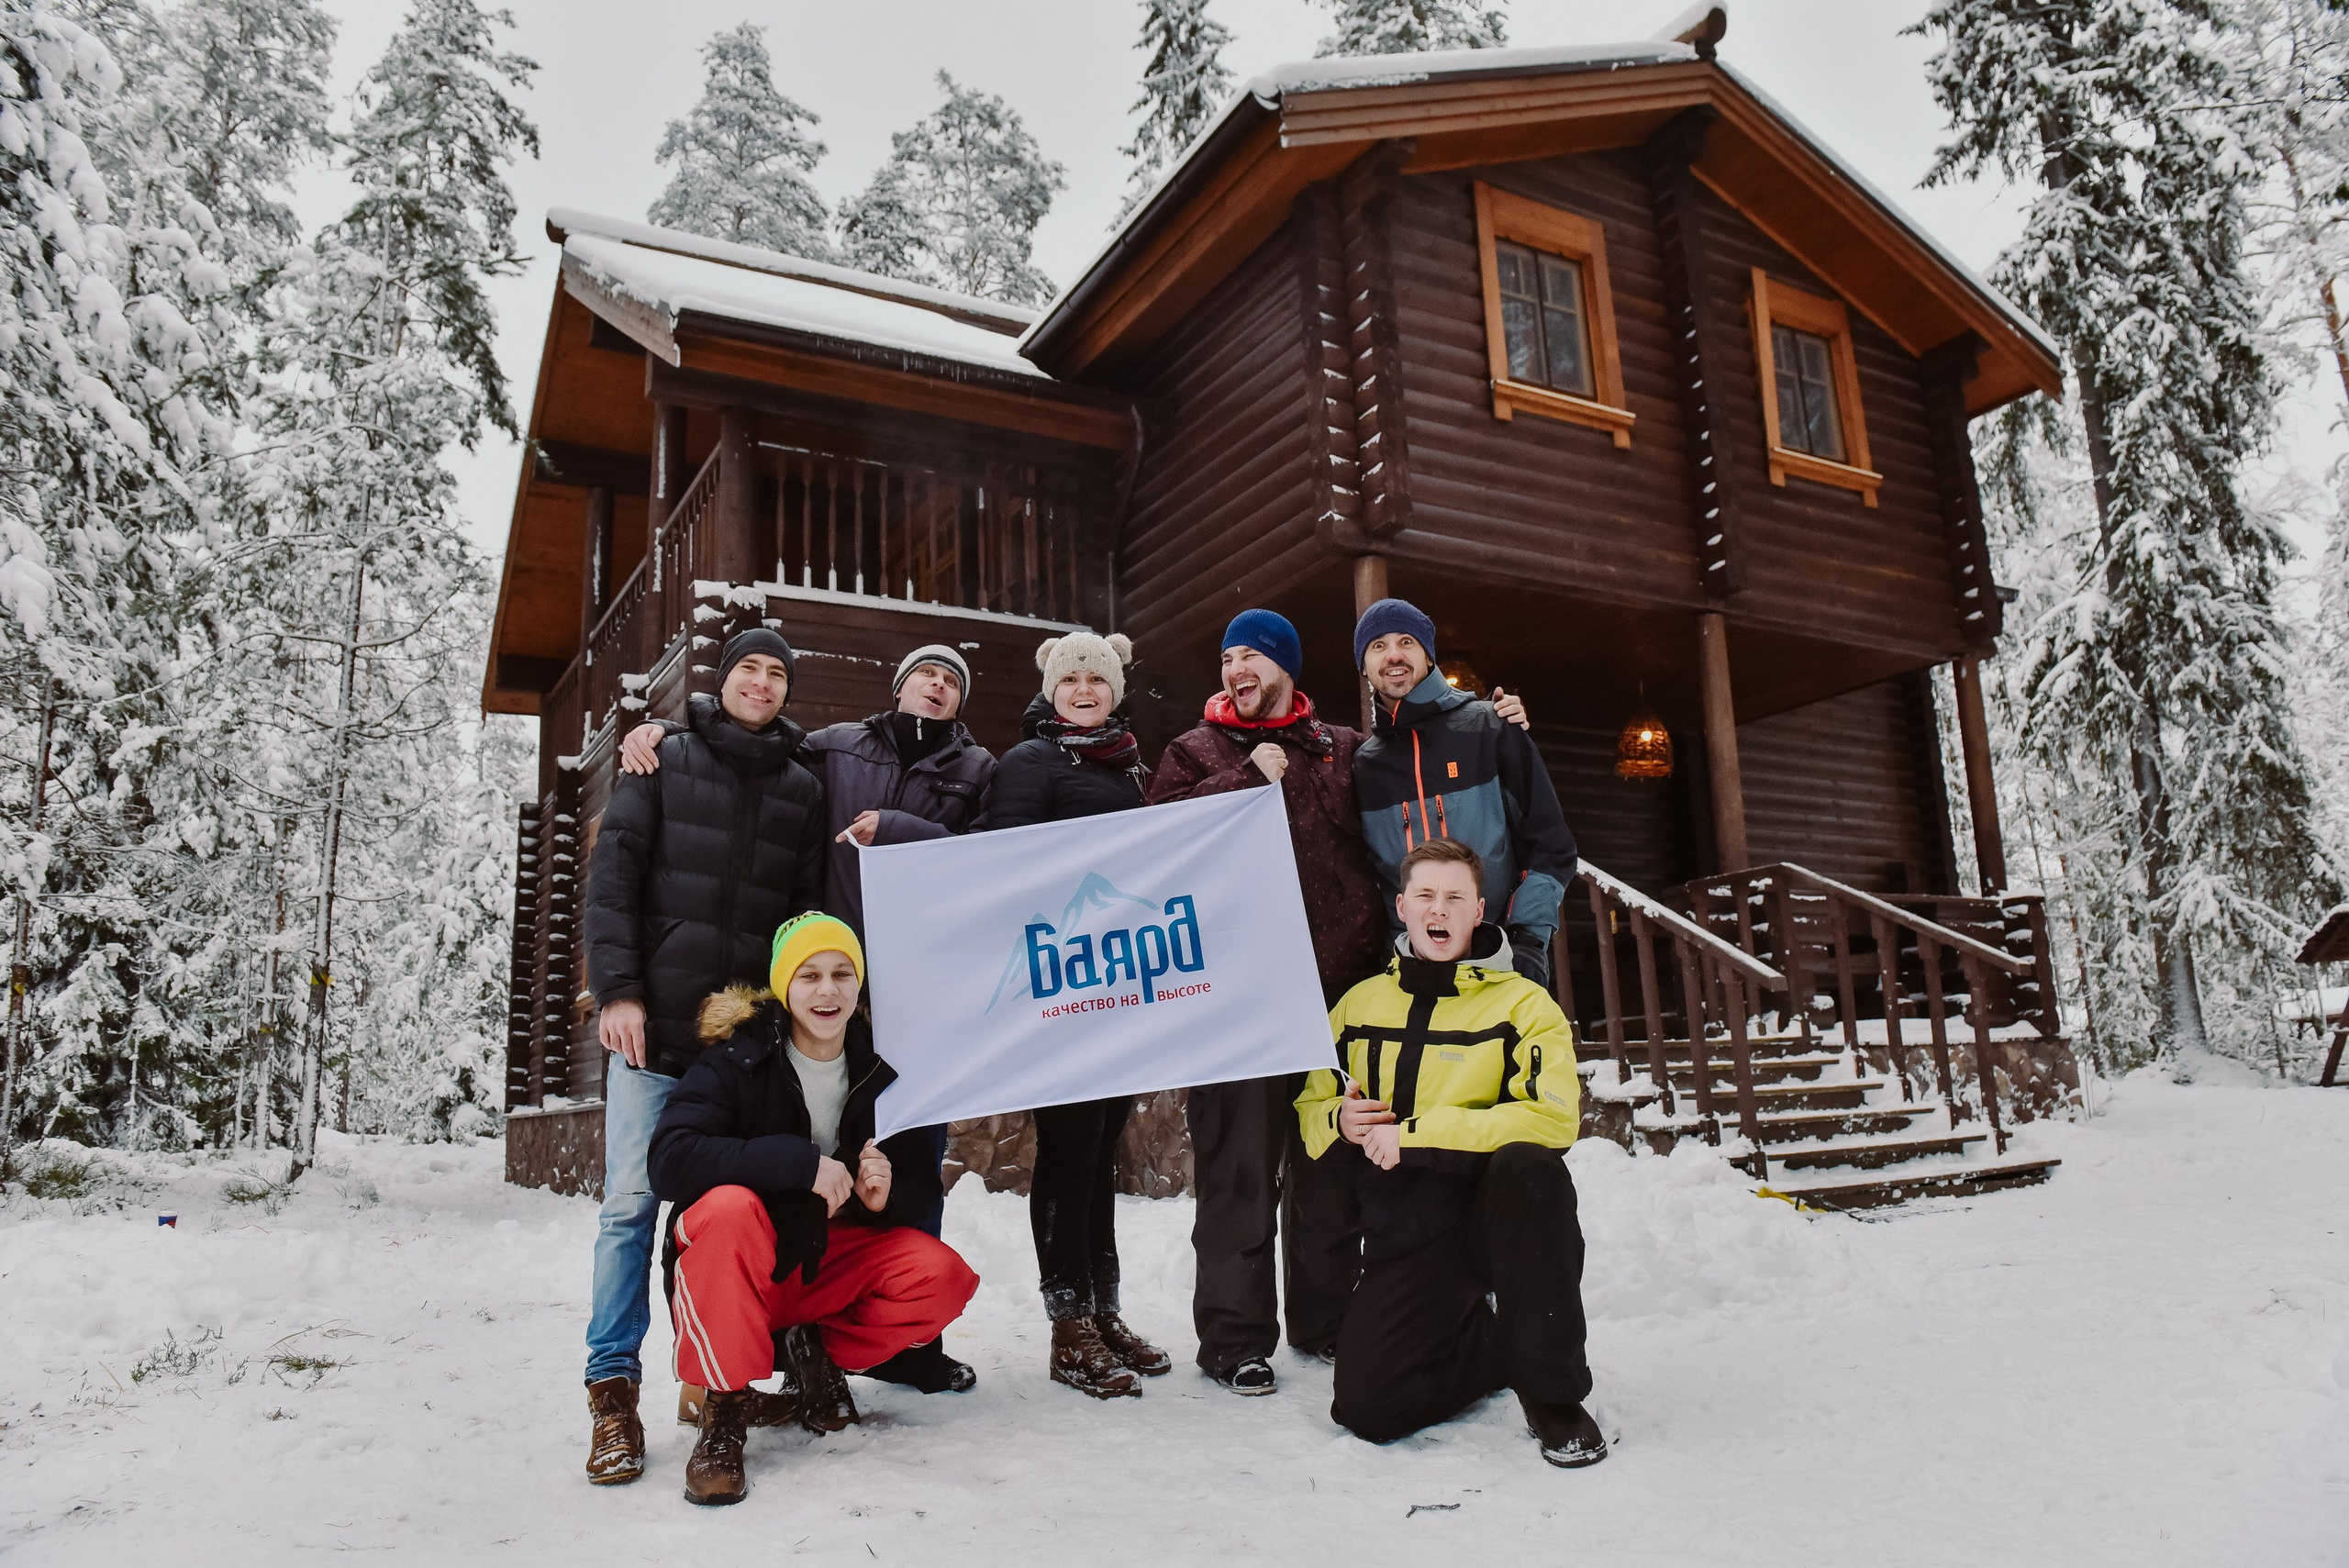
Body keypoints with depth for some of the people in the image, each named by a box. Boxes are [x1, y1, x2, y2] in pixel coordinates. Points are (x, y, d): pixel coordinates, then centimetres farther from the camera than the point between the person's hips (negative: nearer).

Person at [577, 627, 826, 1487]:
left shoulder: (802, 788, 13)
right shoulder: (665, 761, 7)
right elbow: (613, 875, 0)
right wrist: (617, 988, -10)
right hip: (656, 1023, -2)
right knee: (632, 1199, -3)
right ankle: (614, 1387, 6)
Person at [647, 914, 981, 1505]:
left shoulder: (879, 1074, -2)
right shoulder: (738, 1058, -14)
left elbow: (923, 1188, 3)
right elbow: (669, 1160, -28)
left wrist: (886, 1196, -22)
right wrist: (800, 1162, -33)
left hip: (829, 1266, 4)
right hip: (733, 1271, -3)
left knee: (944, 1277, -21)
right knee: (730, 1205, -36)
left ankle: (816, 1349, 4)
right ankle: (725, 1406, -20)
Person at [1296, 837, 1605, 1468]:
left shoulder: (1523, 1003, -4)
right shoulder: (1359, 1005, 9)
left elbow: (1552, 1117, -19)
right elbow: (1310, 1109, 16)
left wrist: (1415, 1134, -21)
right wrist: (1340, 1123, -10)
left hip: (1496, 1215, -3)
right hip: (1405, 1238, 3)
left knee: (1530, 1166, -37)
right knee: (1367, 1409, -12)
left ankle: (1554, 1391, -17)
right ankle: (1498, 1342, 19)